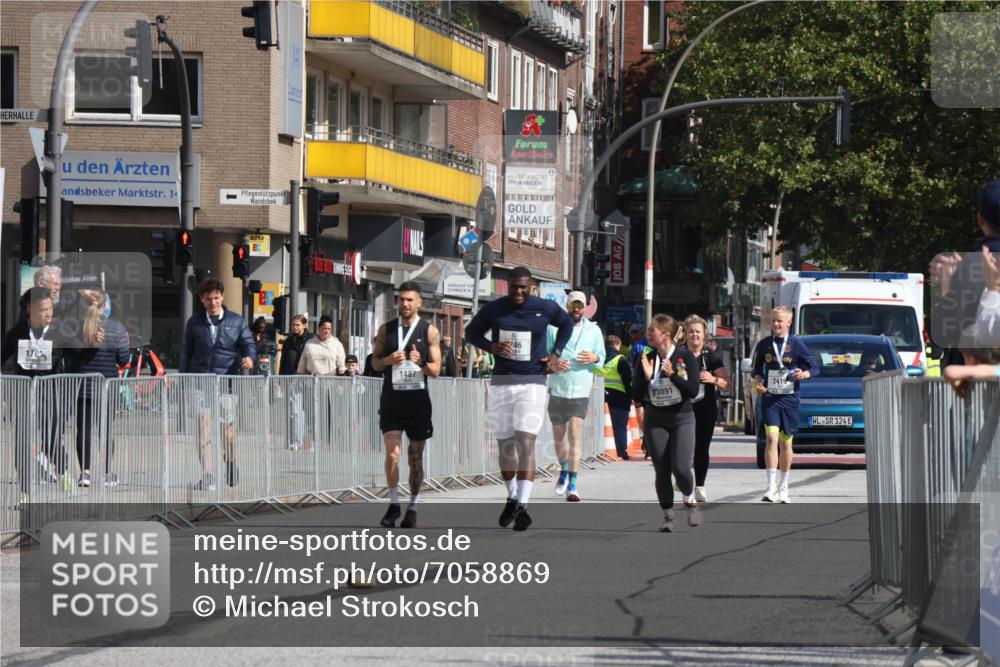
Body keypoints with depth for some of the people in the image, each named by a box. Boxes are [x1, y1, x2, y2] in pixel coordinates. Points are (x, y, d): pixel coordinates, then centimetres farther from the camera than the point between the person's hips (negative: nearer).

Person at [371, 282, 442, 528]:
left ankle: (413, 508, 17)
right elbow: (375, 362, 10)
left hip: (417, 398, 0)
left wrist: (421, 362, -23)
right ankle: (393, 504, 3)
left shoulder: (429, 331, 0)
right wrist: (389, 360, -11)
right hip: (391, 398, 0)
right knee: (392, 454, -10)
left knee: (416, 457, 6)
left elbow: (436, 370, -2)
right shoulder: (386, 329, 6)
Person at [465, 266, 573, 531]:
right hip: (501, 383, 2)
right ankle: (512, 497, 28)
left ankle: (523, 505, -22)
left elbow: (566, 324, 20)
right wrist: (491, 346, -5)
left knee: (526, 441, -16)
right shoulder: (493, 309, 1)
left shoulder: (545, 308, -1)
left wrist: (556, 353, 8)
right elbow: (471, 332, 14)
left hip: (532, 383, -2)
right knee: (505, 444, 9)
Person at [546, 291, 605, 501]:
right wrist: (552, 364, -17)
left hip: (580, 391, -1)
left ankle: (572, 486, -16)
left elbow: (602, 360, 13)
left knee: (575, 435, -13)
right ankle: (564, 471, 40)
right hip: (557, 389, 1)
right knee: (558, 436, 12)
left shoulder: (593, 331, 8)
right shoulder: (553, 328, 3)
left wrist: (595, 358, -11)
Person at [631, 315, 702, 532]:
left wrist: (673, 375, -21)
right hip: (655, 421, 3)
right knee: (662, 471, 1)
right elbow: (636, 395, 1)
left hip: (682, 418, -3)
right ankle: (668, 516, 14)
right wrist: (646, 377, -15)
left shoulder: (685, 357, -5)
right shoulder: (647, 359, 2)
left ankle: (690, 501, 14)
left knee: (681, 467, -15)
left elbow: (693, 391, -11)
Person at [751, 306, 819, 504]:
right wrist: (757, 383, -2)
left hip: (790, 398, 0)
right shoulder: (764, 345, 5)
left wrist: (804, 374, -17)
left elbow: (814, 367, 4)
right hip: (770, 397, 0)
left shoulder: (796, 345, -1)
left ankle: (783, 486, 22)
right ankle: (771, 487, -21)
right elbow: (757, 369, 18)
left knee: (786, 442, 8)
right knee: (772, 437, -16)